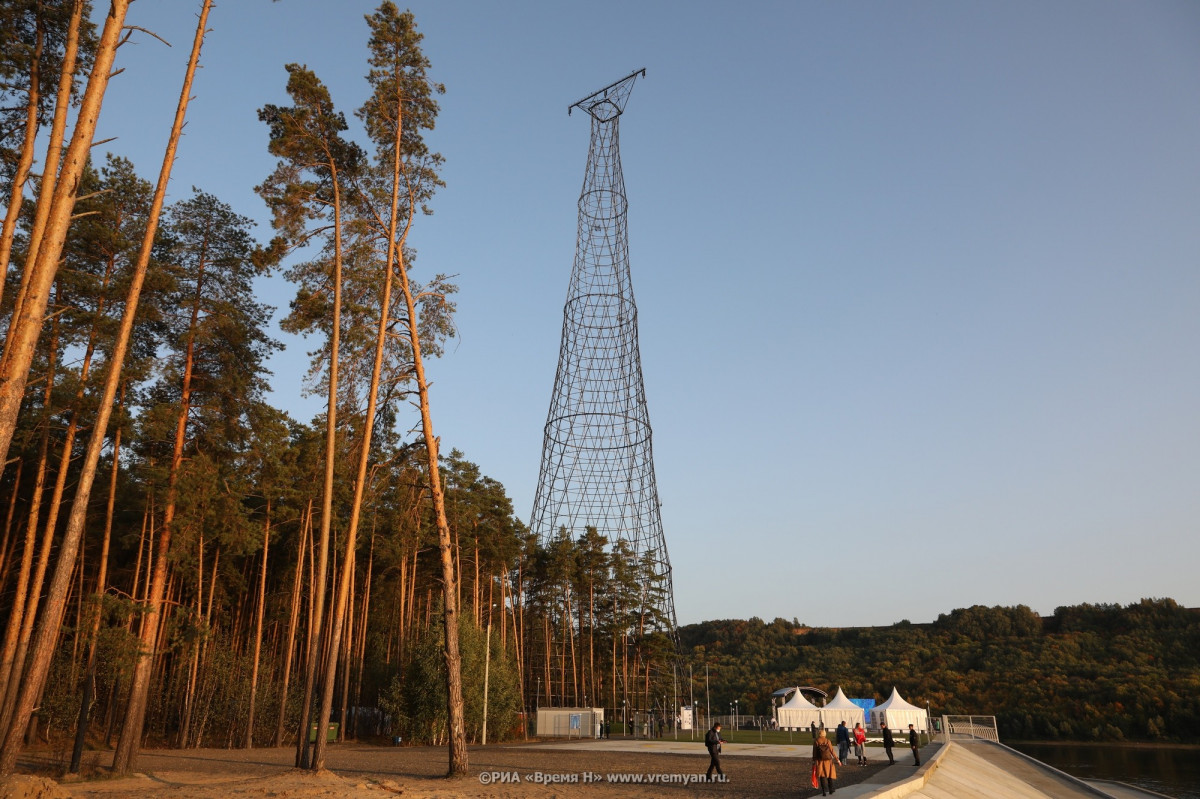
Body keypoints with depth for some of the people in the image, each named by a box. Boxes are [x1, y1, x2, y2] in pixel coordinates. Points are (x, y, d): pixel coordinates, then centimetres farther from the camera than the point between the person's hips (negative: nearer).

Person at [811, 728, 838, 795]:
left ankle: (824, 791, 0)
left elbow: (814, 753, -2)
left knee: (822, 775, 8)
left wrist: (814, 761, 6)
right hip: (828, 760, -1)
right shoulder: (827, 741, -8)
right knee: (831, 773, 20)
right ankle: (830, 789, 28)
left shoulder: (816, 742, -4)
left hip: (819, 761, 1)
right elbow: (832, 751, -7)